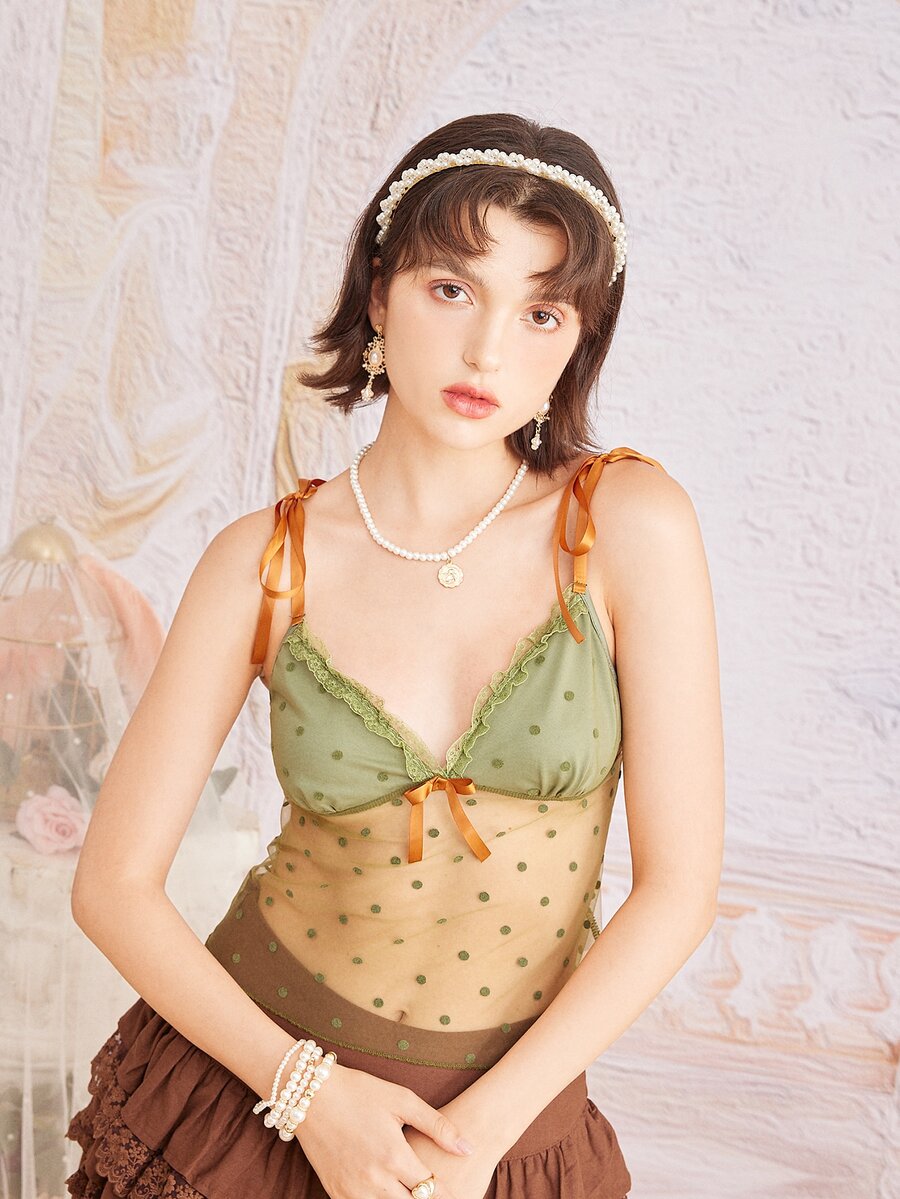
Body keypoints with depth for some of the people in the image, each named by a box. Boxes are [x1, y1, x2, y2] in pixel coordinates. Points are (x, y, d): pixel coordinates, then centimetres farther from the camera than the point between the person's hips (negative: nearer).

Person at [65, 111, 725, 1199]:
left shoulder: (630, 523, -12)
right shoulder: (266, 560, -9)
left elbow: (679, 885, -11)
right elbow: (113, 884, -5)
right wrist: (310, 1092, -15)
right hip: (250, 1091, 1)